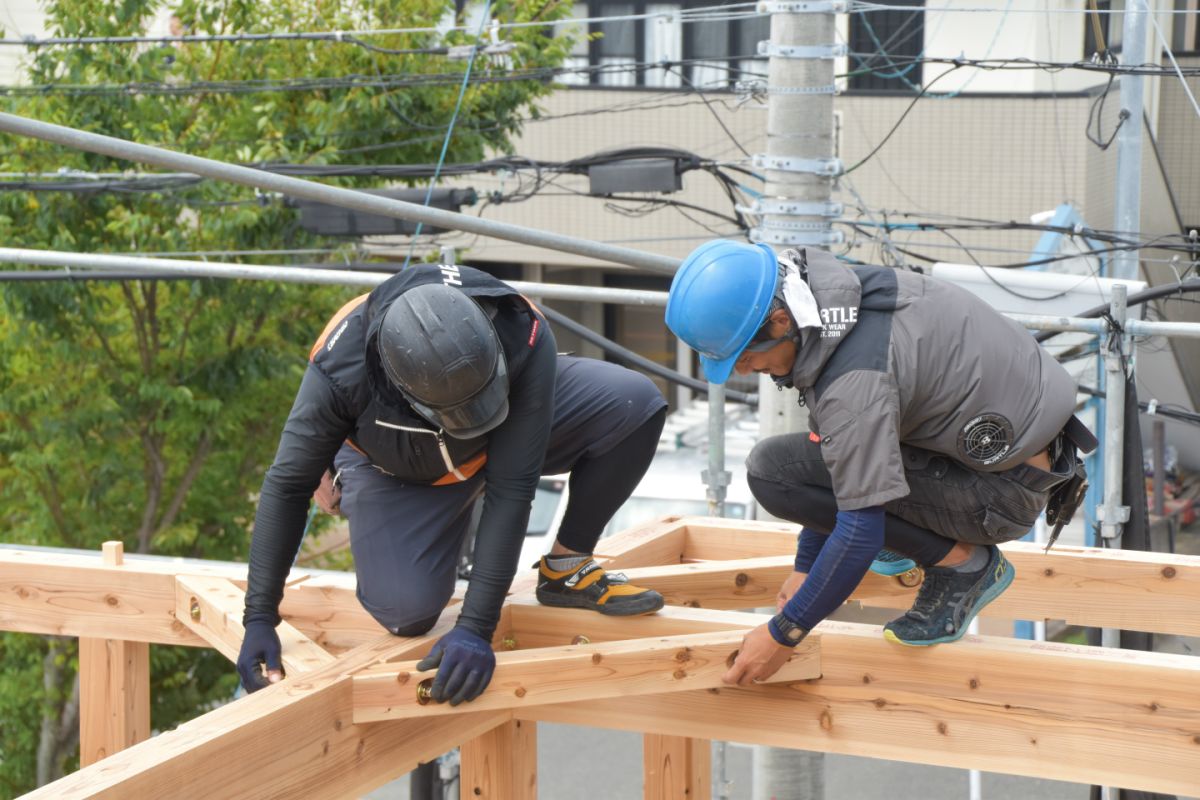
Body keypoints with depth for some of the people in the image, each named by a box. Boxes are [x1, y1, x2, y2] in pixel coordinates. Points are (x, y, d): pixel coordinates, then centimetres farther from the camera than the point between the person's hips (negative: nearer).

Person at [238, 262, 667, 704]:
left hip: (511, 437, 1)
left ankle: (566, 569, -6)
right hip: (399, 469, -1)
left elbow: (511, 486, -37)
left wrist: (475, 627, -38)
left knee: (636, 404, -26)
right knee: (407, 613, -23)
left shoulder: (524, 338, -39)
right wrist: (259, 618, -23)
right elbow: (288, 485, -24)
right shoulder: (341, 369, -38)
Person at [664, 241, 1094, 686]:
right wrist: (805, 567, 16)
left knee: (773, 472, -17)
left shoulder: (854, 379, -29)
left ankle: (959, 562, -7)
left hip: (1008, 488, -9)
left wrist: (783, 635, -16)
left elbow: (860, 532, -26)